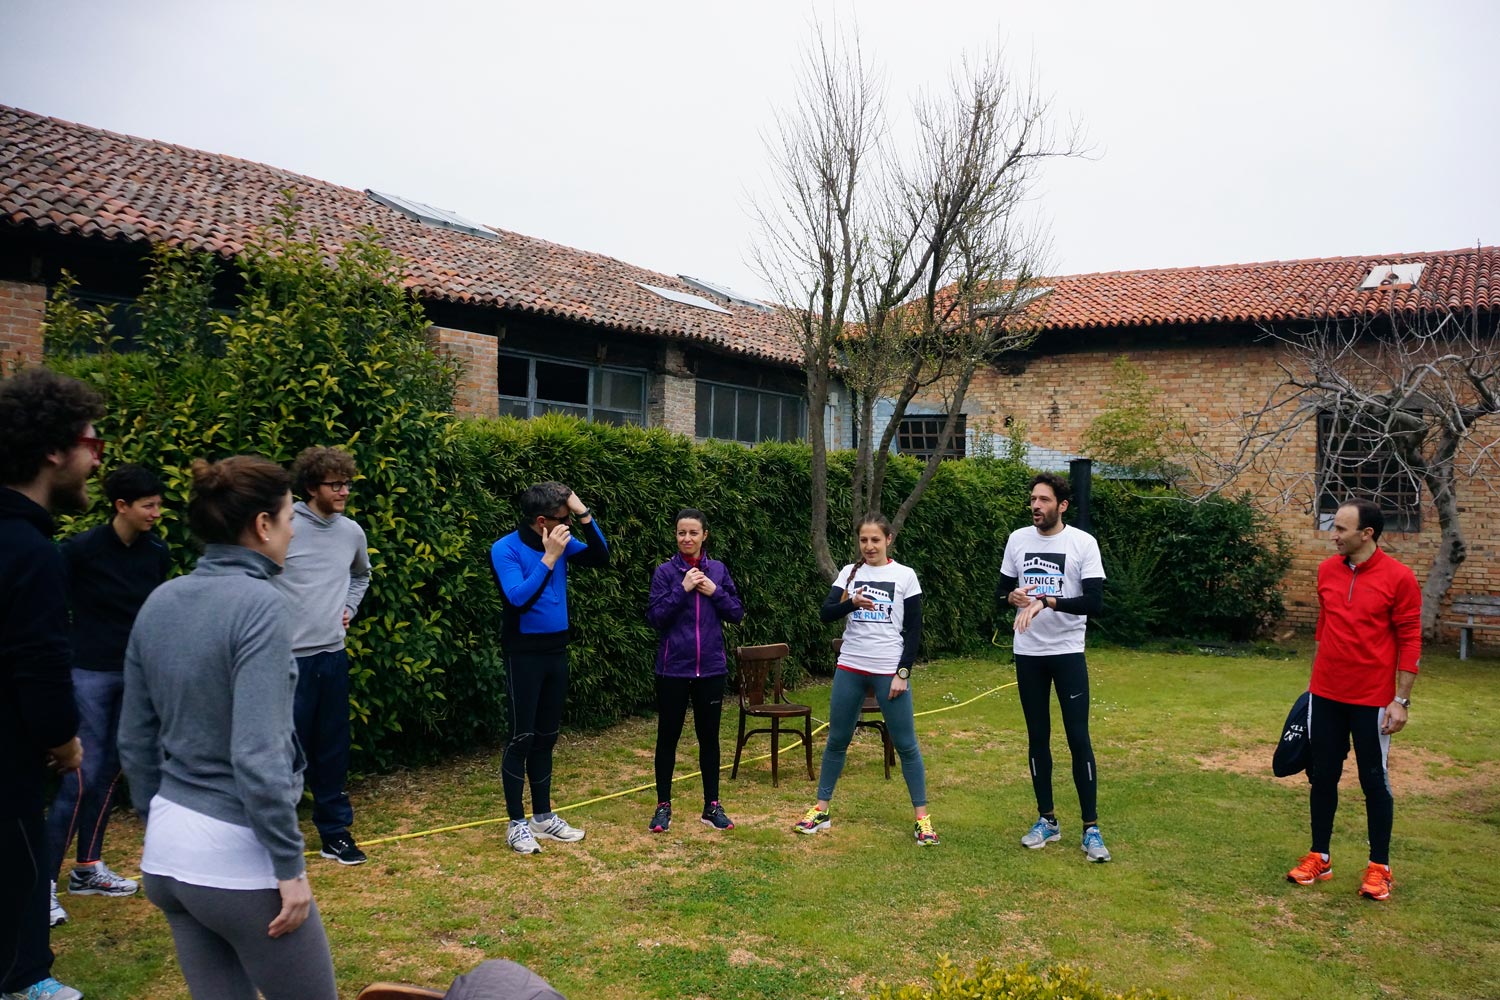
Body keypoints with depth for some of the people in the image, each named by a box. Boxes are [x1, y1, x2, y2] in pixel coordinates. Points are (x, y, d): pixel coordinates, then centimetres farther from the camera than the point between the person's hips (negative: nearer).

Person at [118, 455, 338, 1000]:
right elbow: (257, 756, -22)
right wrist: (290, 866, -14)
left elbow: (135, 741, 11)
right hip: (234, 855, -7)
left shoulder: (160, 601, 4)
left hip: (167, 854, 8)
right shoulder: (257, 602, -18)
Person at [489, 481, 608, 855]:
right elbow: (519, 598, -24)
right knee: (521, 738, -2)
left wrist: (585, 514, -8)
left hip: (557, 650, 6)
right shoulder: (505, 549, -14)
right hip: (524, 654, -6)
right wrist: (549, 557, -27)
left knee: (545, 738, 13)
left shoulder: (561, 543, 4)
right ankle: (517, 823, 7)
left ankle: (543, 815, 22)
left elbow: (601, 558, 1)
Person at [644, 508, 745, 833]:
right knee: (668, 736, 7)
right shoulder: (665, 572, -3)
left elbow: (737, 614, 5)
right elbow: (655, 618, -10)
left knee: (709, 736, 10)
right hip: (673, 669, -2)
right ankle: (663, 805, 19)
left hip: (711, 669, 2)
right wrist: (682, 589, -17)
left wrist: (715, 592, -10)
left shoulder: (718, 570, 4)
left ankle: (712, 806, 20)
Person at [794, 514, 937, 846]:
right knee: (837, 740, 9)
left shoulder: (905, 575, -1)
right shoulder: (850, 572, 5)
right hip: (850, 668, 3)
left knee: (906, 744, 1)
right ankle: (820, 810, 20)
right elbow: (826, 613, -5)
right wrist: (852, 603, -24)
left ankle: (922, 817, 11)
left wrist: (903, 673, -8)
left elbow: (914, 630, -1)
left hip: (890, 671, -2)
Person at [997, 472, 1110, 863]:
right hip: (1028, 654, 4)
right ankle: (1047, 820, 22)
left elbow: (1095, 601, -16)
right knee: (1037, 738, 10)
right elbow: (1000, 591, 9)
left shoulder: (1083, 543, -9)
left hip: (1067, 652, -3)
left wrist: (1047, 600, -27)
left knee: (1078, 738, -3)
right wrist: (1012, 597, -15)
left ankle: (1091, 829, 7)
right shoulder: (1018, 539, 3)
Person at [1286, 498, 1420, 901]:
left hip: (1372, 699, -5)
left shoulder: (1398, 578, -11)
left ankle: (1379, 868, 20)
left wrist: (1401, 700, -12)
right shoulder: (1327, 570, 4)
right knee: (1322, 776, 10)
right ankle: (1319, 859, 23)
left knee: (1374, 781, 6)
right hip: (1326, 696, 5)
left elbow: (1410, 642, -9)